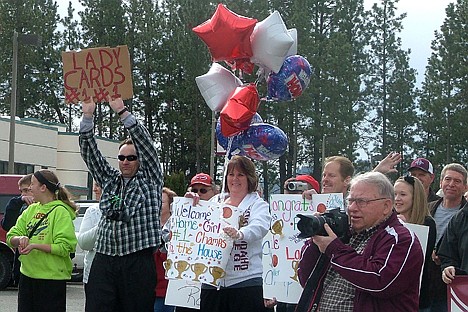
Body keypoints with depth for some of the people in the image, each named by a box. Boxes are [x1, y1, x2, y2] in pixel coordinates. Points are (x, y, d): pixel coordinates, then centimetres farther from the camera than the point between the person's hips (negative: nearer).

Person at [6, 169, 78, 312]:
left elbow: (64, 247, -16)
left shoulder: (60, 212, -9)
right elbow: (11, 237, 9)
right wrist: (20, 239, -14)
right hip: (27, 275, 7)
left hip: (52, 279, -7)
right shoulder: (31, 210, 11)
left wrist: (35, 245, -22)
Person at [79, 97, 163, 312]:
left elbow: (146, 144, -4)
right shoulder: (110, 180, 19)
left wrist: (122, 112, -11)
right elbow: (89, 152, 12)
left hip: (138, 262, -3)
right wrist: (87, 115, -1)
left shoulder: (150, 181, 8)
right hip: (105, 260, 4)